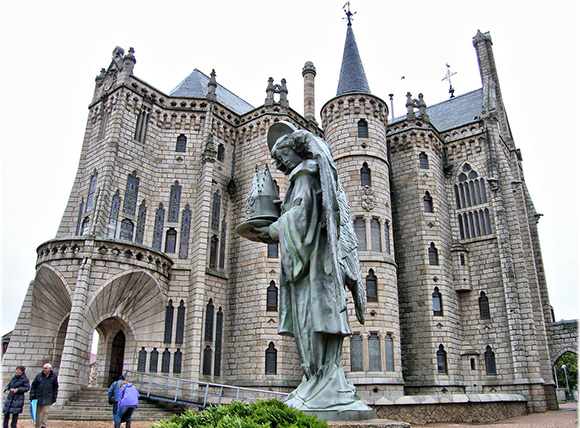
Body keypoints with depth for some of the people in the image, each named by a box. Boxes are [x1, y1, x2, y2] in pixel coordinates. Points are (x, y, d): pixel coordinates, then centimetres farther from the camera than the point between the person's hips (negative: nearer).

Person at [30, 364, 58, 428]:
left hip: (47, 399, -2)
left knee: (45, 412, -8)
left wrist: (54, 398, 3)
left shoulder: (53, 377, 2)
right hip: (38, 398, 2)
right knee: (37, 413, 9)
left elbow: (55, 388, 8)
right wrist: (32, 396, -1)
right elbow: (33, 386, 6)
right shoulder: (39, 376, 2)